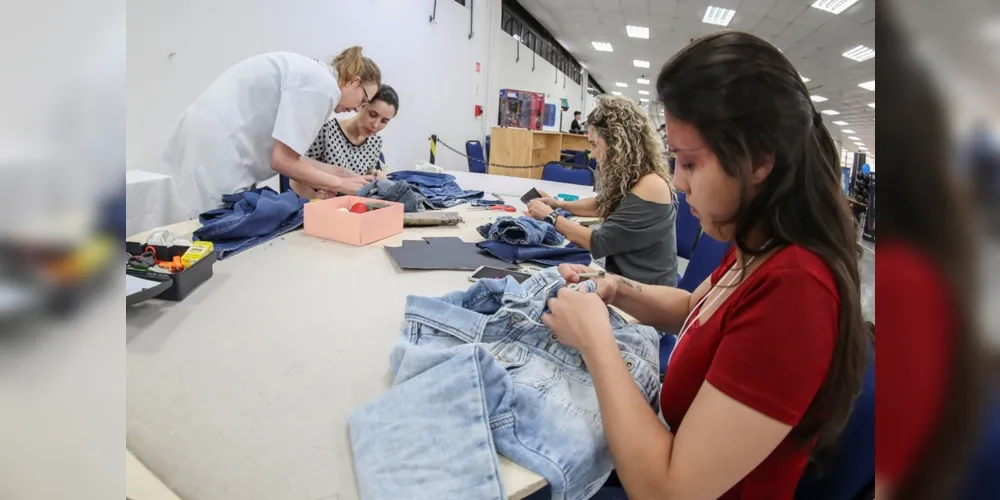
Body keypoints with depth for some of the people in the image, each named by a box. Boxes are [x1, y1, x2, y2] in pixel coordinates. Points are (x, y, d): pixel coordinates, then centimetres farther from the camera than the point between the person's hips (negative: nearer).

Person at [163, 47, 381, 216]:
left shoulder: (308, 73, 16)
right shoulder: (322, 87, -13)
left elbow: (288, 154, 14)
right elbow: (283, 160, -16)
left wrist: (339, 172, 12)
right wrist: (339, 184, -5)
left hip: (206, 143, 10)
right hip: (217, 156, -10)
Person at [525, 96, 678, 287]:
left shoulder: (651, 186, -24)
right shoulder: (630, 178, 3)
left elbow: (598, 243, -22)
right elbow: (603, 204, 22)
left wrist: (550, 217, -11)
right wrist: (560, 204, 7)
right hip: (624, 278, 7)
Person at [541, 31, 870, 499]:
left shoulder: (792, 289, -35)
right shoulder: (762, 249, -7)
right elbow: (695, 310, 13)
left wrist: (594, 338, -25)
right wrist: (620, 290, -5)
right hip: (683, 448, 7)